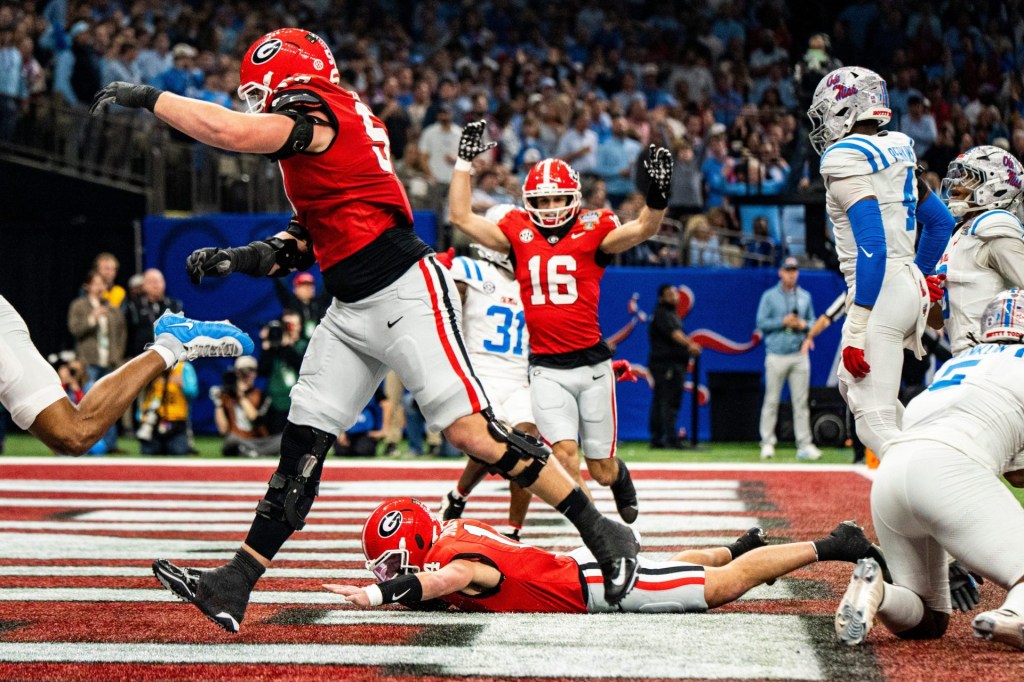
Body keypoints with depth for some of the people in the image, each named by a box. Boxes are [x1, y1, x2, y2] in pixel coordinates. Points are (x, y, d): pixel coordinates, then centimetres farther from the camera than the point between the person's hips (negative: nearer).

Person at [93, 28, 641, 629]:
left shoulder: (318, 114, -10)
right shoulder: (335, 126, 18)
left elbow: (232, 131, -25)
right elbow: (314, 232, 20)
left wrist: (147, 97, -13)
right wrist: (247, 258, 7)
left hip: (406, 294, -10)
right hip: (353, 310, 10)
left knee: (471, 429, -13)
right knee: (303, 441, 5)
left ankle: (603, 535, -5)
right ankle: (236, 585, 6)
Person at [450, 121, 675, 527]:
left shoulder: (592, 232, -2)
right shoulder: (518, 233, 4)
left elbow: (644, 230, -16)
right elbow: (461, 218, 3)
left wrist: (657, 193, -34)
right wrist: (465, 161, 0)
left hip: (592, 364, 0)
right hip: (546, 368, 1)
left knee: (601, 470, 10)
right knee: (565, 453, -17)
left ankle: (620, 477, 46)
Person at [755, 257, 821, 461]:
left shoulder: (805, 297, 13)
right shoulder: (769, 296, 2)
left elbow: (812, 322, 16)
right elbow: (761, 323, -3)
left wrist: (803, 325, -6)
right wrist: (783, 322, -14)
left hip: (799, 355, 3)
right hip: (777, 355, -3)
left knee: (801, 402, 1)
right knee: (771, 400, -2)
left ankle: (804, 445, 1)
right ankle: (767, 443, 3)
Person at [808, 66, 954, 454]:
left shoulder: (846, 160, -14)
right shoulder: (895, 152, 12)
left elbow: (872, 245, -23)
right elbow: (941, 221, 21)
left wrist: (857, 329, -24)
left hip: (880, 289, -9)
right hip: (910, 285, 9)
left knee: (875, 421, -10)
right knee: (853, 387, 26)